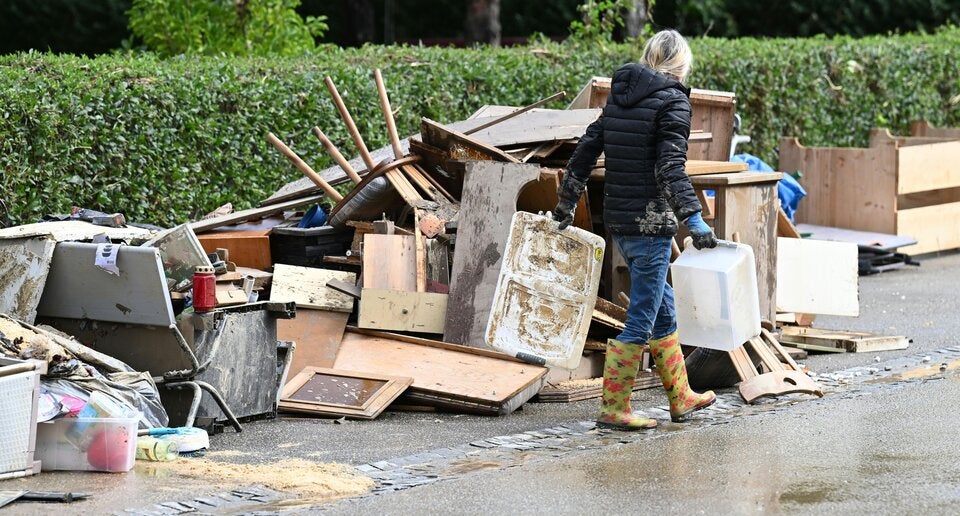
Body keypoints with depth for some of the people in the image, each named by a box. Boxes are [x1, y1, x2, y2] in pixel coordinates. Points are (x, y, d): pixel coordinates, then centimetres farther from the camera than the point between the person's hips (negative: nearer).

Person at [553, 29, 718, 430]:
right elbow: (670, 167, -20)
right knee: (641, 320, -2)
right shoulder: (672, 100, -10)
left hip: (618, 223, 8)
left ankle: (680, 397, 29)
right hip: (652, 224, -8)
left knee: (663, 311, 20)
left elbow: (586, 149, 15)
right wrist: (693, 219, -22)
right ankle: (613, 408, 1)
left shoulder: (619, 96, 12)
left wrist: (567, 202, 25)